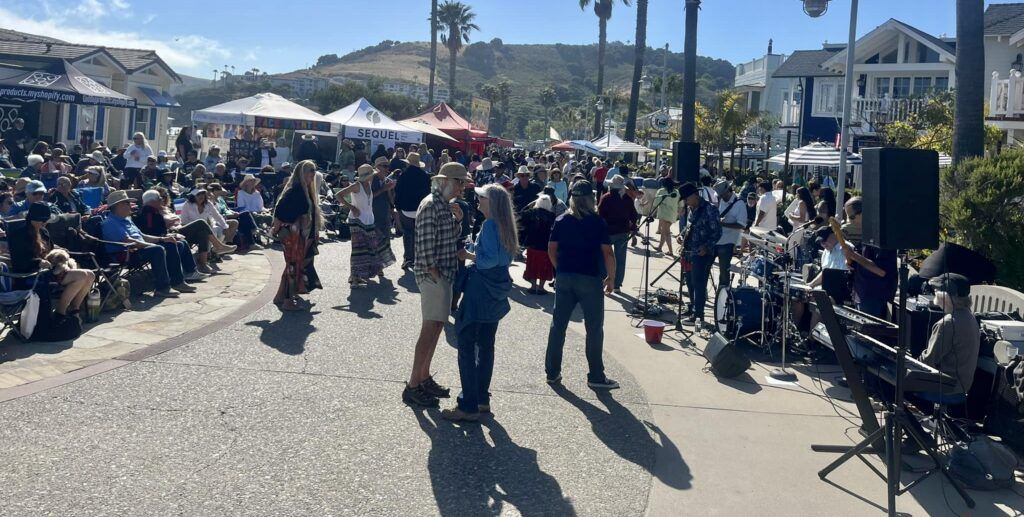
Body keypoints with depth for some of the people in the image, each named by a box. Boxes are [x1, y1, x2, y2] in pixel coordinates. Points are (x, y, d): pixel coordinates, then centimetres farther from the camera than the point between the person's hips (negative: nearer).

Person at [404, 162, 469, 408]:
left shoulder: (445, 205, 14)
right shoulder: (431, 205, -15)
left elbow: (453, 238, 20)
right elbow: (425, 244, -19)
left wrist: (457, 220, 3)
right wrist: (434, 274, -17)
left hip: (443, 274, 10)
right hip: (432, 275, -10)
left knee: (436, 326, 14)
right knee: (431, 328, -7)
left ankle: (424, 378, 24)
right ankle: (413, 386, -2)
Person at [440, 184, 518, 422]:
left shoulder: (490, 224, -16)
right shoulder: (505, 226, 10)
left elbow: (489, 259, -24)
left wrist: (469, 256, -9)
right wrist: (474, 254, 8)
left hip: (480, 292, -9)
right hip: (497, 293, 9)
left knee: (467, 345, -4)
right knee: (486, 345, 17)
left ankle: (468, 406, -3)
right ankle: (482, 399, 26)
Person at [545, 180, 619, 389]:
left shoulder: (561, 221, 3)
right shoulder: (598, 222, -7)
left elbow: (551, 250, 6)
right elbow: (607, 253, -10)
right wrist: (611, 277, 1)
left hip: (564, 278, 4)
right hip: (590, 279, -4)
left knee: (558, 325, 11)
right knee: (594, 328, 6)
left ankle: (552, 372, 17)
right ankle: (596, 376, 11)